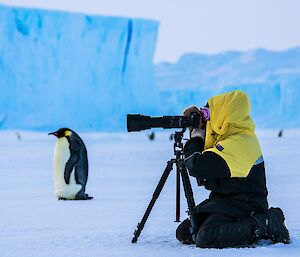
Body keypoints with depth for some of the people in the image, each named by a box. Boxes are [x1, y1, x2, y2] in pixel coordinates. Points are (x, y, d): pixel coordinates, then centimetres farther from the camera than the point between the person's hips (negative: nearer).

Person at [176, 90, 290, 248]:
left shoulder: (238, 144, -22)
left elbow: (197, 167, -27)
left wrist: (195, 139, -9)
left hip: (243, 205, -10)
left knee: (206, 238, -30)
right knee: (184, 232, 4)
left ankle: (265, 225, -14)